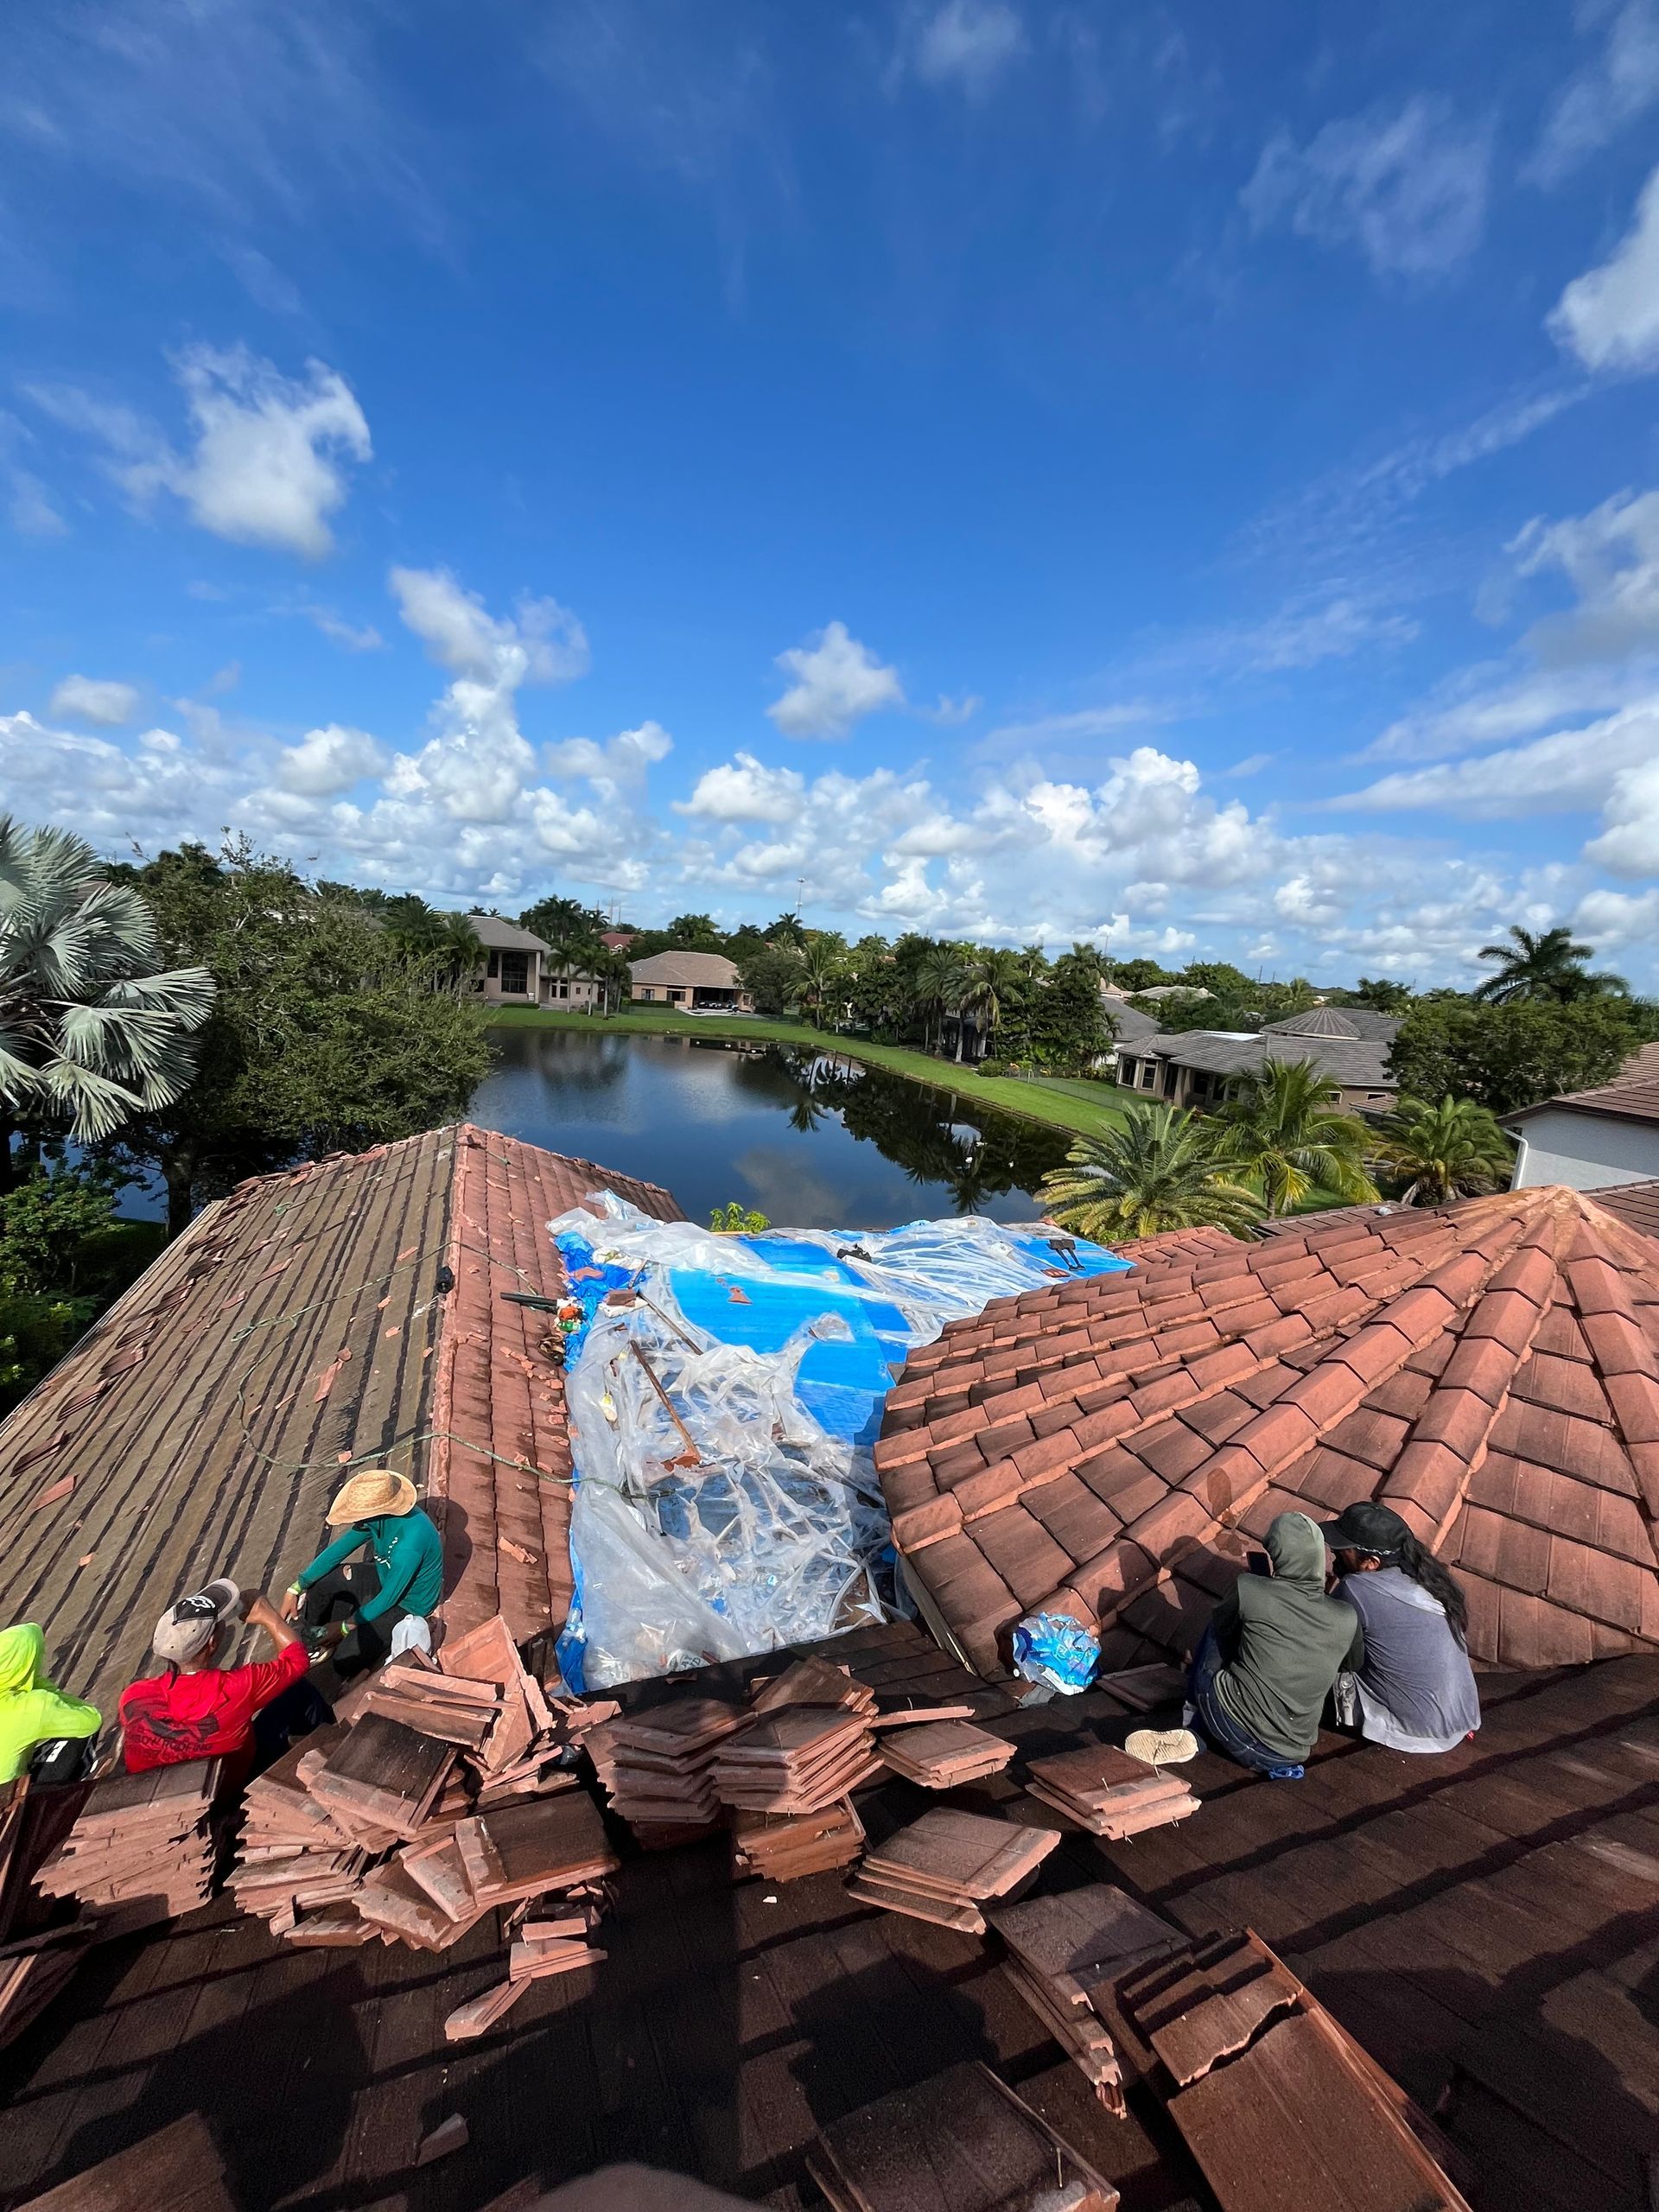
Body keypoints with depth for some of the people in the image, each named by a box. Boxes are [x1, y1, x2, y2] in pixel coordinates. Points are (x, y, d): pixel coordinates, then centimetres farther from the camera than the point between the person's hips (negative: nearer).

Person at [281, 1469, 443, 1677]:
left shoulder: (409, 1541, -41)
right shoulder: (375, 1517, -17)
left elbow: (389, 1598, -27)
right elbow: (338, 1550, -2)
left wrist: (344, 1626, -13)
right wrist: (295, 1589, -6)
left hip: (407, 1602, -7)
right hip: (383, 1576, 7)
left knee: (346, 1664, -17)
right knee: (316, 1582, -1)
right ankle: (320, 1640, 22)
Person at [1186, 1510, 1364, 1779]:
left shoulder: (1248, 1589, -14)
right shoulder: (1346, 1619, -3)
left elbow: (1222, 1627, 7)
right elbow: (1354, 1662, 18)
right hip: (1295, 1753, 4)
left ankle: (1195, 1708, 33)